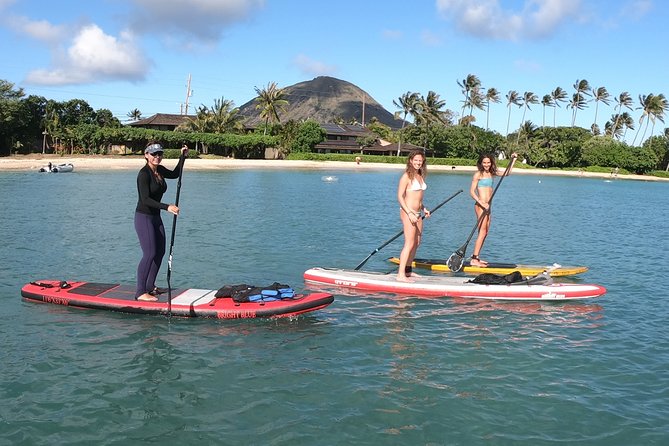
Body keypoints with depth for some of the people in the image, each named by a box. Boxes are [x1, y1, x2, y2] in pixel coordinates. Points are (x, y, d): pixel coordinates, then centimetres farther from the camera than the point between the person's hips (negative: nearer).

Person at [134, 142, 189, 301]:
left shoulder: (160, 170, 6)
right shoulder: (144, 173, -19)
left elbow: (175, 174, 27)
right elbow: (145, 199, -26)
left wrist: (183, 157, 17)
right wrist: (167, 207, -33)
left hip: (156, 217, 9)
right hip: (144, 217, -9)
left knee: (160, 252, 12)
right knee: (149, 254, -16)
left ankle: (150, 286, 24)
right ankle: (140, 293, -12)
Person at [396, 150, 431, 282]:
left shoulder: (420, 176, 15)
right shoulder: (407, 176, -10)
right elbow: (400, 197, -15)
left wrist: (423, 208, 12)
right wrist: (410, 213, -21)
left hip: (417, 213, 9)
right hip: (407, 212, -9)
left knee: (416, 243, 13)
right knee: (409, 244, -12)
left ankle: (408, 271, 22)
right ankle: (401, 274, -11)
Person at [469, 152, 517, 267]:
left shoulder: (491, 173, 14)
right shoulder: (478, 174, -7)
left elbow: (507, 173, 25)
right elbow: (472, 191, -12)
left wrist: (513, 160, 18)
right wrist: (482, 204, -21)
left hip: (487, 206, 8)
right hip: (480, 206, -8)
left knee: (485, 232, 9)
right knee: (482, 232, -12)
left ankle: (475, 257, 15)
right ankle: (474, 260, -12)